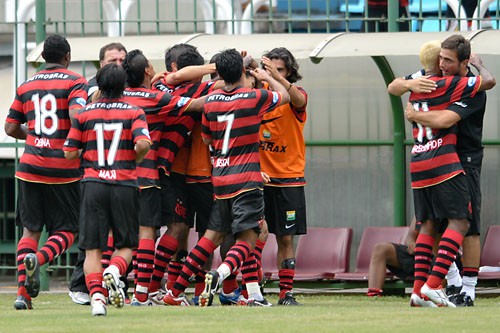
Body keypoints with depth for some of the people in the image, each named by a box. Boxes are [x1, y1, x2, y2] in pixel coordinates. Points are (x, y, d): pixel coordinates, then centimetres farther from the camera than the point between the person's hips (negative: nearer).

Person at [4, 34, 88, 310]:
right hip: (63, 169, -4)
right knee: (66, 231, 6)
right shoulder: (75, 82, -2)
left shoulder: (26, 86, 11)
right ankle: (38, 259, -24)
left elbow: (10, 128, 13)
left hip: (30, 167, 4)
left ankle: (23, 292, -4)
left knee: (31, 229, 9)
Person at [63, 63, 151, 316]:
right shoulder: (134, 113, 3)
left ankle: (96, 295, -17)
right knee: (126, 245, 11)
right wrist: (135, 159, 8)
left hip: (93, 184, 1)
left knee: (92, 248, 3)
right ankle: (114, 270, -20)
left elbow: (70, 153, 4)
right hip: (125, 185, -1)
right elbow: (143, 144, -13)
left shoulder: (84, 114, 7)